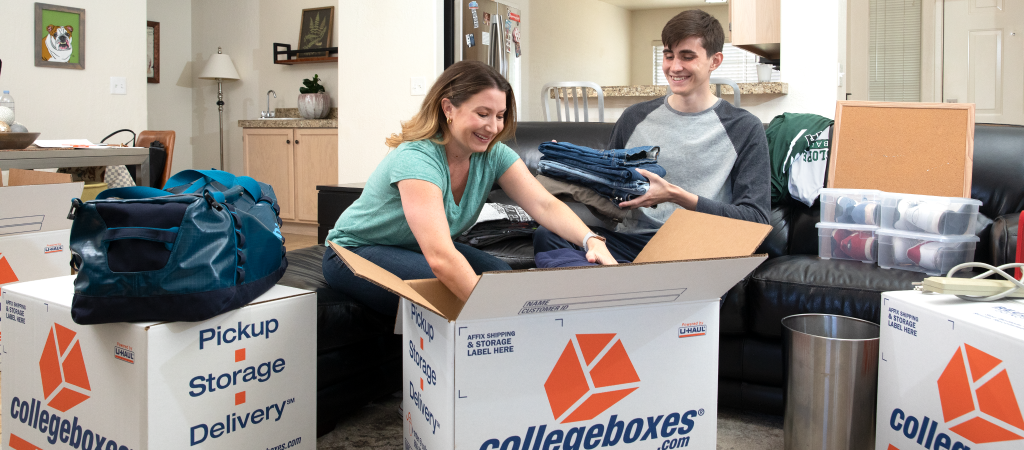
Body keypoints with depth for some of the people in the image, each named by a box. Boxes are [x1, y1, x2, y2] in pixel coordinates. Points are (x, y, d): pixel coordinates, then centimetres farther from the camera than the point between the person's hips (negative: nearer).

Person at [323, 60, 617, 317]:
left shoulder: (493, 155, -11)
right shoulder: (417, 160, -33)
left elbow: (545, 205, -19)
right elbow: (441, 258, -44)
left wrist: (591, 240, -38)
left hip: (420, 250, 7)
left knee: (501, 276, -18)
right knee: (448, 288, -33)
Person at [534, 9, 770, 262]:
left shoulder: (745, 129, 5)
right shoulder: (634, 118, 17)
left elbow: (755, 219, -4)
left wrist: (675, 195, -15)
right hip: (630, 240, 4)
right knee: (547, 236, -25)